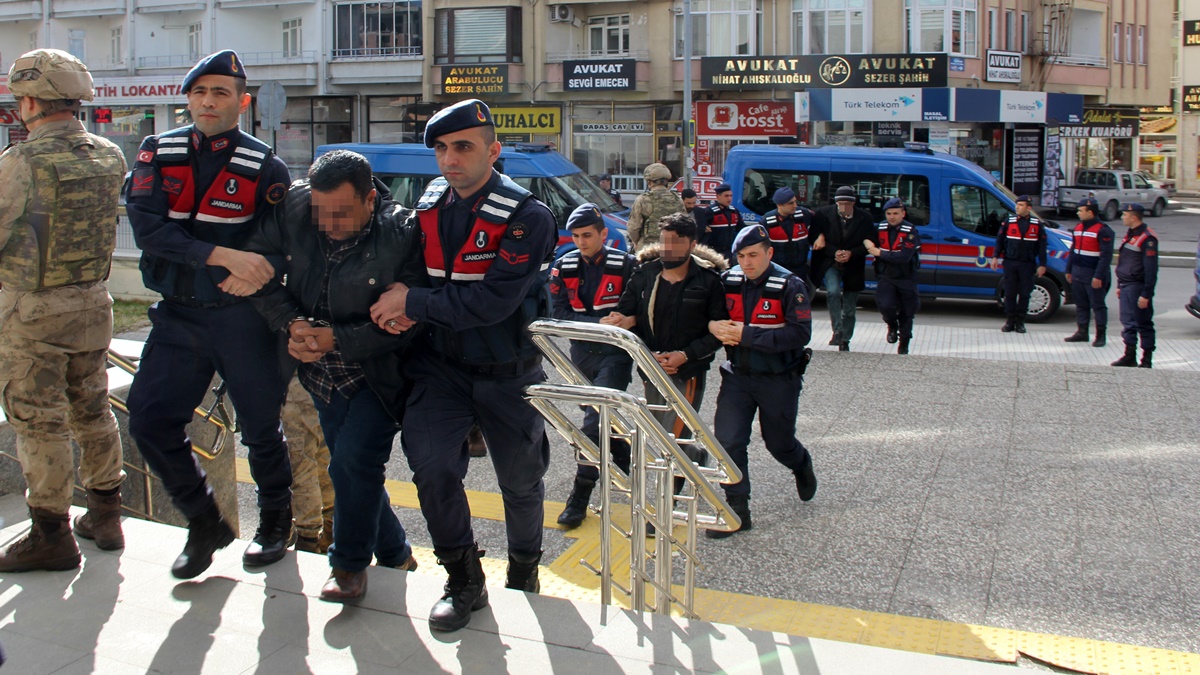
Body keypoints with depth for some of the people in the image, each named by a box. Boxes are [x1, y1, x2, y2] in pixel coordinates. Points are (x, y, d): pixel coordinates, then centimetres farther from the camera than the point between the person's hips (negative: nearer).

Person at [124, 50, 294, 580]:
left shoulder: (264, 167, -3)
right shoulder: (158, 154, 3)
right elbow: (148, 228, -11)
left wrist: (254, 275, -24)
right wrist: (224, 255, -24)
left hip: (243, 318, -3)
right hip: (177, 316, 3)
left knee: (261, 426, 5)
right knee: (149, 420, -1)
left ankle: (276, 522, 30)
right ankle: (204, 524, 19)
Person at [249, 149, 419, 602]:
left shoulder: (400, 234, -26)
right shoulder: (293, 207, -12)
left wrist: (336, 339, -28)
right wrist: (291, 324, -18)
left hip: (378, 373, -6)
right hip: (324, 375, 6)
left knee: (353, 460, -17)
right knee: (351, 467, 15)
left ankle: (349, 564, 8)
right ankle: (395, 556, 36)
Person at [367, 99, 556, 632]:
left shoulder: (527, 218, -19)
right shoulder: (429, 206, 0)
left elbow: (493, 301, -27)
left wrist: (414, 304, -21)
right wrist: (408, 310, -9)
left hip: (508, 372, -3)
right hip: (441, 363, 3)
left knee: (520, 479, 13)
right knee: (430, 464, -17)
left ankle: (524, 567, 42)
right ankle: (464, 580, 4)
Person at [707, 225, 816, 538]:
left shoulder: (790, 286, -15)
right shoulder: (727, 281, -3)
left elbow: (800, 334, -24)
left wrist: (746, 334, -27)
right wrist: (716, 328, -17)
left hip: (779, 380, -3)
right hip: (737, 376, 3)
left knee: (778, 443, 13)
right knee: (727, 440, -9)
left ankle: (802, 465, 49)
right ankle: (737, 510, 3)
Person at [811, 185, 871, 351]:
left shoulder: (864, 218, -7)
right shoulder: (823, 214, -10)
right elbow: (815, 239, -7)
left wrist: (851, 253, -19)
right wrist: (834, 252, -20)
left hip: (853, 267, 2)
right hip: (830, 264, -1)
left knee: (849, 309, 9)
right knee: (833, 291, -30)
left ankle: (845, 341, 25)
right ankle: (837, 331, -20)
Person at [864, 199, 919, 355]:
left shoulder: (910, 232, -14)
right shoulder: (880, 228, -1)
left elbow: (904, 257, -24)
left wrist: (880, 253, -21)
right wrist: (866, 241, -12)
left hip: (905, 279, -2)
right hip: (885, 277, 2)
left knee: (906, 313, 8)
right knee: (886, 305, -22)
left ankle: (904, 345, 30)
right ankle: (892, 326, 14)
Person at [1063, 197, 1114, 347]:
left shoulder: (1103, 231, -13)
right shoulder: (1078, 228, 13)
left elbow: (1106, 256, -17)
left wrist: (1098, 276, -21)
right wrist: (1068, 270, 18)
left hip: (1093, 275, -8)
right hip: (1078, 273, 8)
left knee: (1098, 306, 0)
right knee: (1081, 305, 12)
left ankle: (1101, 336, 6)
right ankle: (1081, 332, 21)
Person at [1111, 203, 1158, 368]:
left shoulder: (1147, 238, -16)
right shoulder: (1130, 234, 14)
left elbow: (1151, 269, -19)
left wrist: (1146, 294, -21)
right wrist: (1119, 286, 19)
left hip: (1138, 287, -9)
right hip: (1126, 286, 9)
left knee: (1144, 324, -1)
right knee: (1127, 323, 11)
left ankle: (1147, 359, 6)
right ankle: (1129, 356, 18)